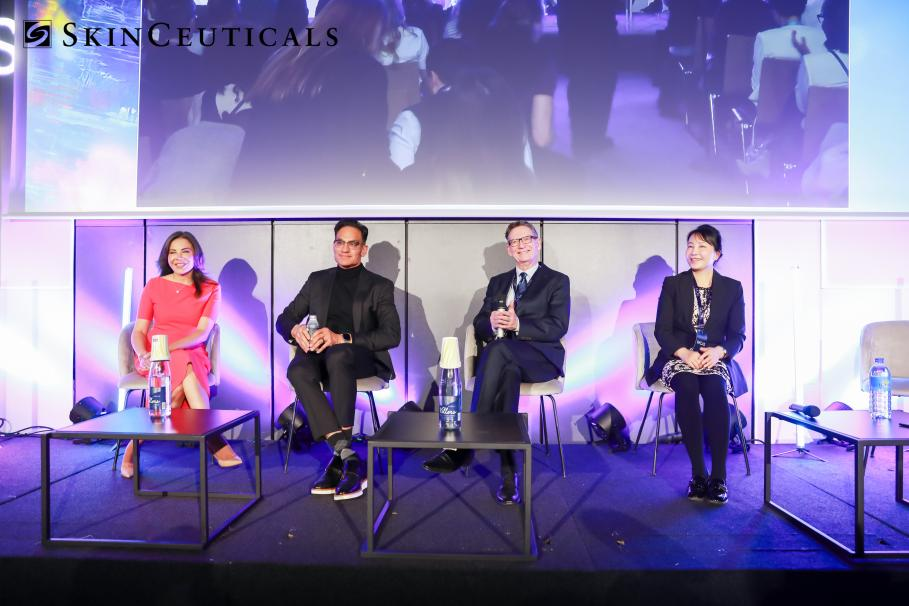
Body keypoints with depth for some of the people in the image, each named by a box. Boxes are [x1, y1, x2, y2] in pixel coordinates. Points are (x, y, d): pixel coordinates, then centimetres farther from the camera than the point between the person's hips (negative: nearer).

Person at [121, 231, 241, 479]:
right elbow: (138, 331, 6)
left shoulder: (211, 289, 7)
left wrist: (168, 347, -22)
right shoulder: (154, 286, 11)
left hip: (193, 355, 1)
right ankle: (215, 443, -35)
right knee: (187, 374, -33)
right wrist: (144, 354, -16)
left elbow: (202, 332, -5)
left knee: (181, 385, -36)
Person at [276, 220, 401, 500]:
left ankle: (338, 458, -28)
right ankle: (348, 455, -32)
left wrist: (342, 338, -18)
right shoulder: (317, 280, 21)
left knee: (337, 356, -38)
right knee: (298, 370, -33)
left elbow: (392, 335, -4)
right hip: (320, 353, 3)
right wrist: (295, 330, -9)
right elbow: (283, 319, 18)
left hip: (362, 357, -3)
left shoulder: (379, 286, 11)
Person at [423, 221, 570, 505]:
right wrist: (491, 323, -11)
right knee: (509, 372, -37)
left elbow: (558, 327, -4)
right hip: (504, 357, 3)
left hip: (541, 357, -3)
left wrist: (517, 325, -19)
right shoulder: (497, 282, 24)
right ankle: (508, 469, -37)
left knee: (499, 348, -37)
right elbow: (479, 325, 14)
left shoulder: (557, 281, 11)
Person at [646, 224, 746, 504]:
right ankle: (698, 474, -26)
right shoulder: (672, 284, 7)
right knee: (686, 387, -34)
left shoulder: (732, 288, 10)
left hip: (716, 359, 1)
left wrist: (718, 351, -17)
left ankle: (719, 476, -26)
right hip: (678, 358, 0)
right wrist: (684, 353, -18)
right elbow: (662, 330, 1)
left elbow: (738, 335, 5)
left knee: (715, 390, -33)